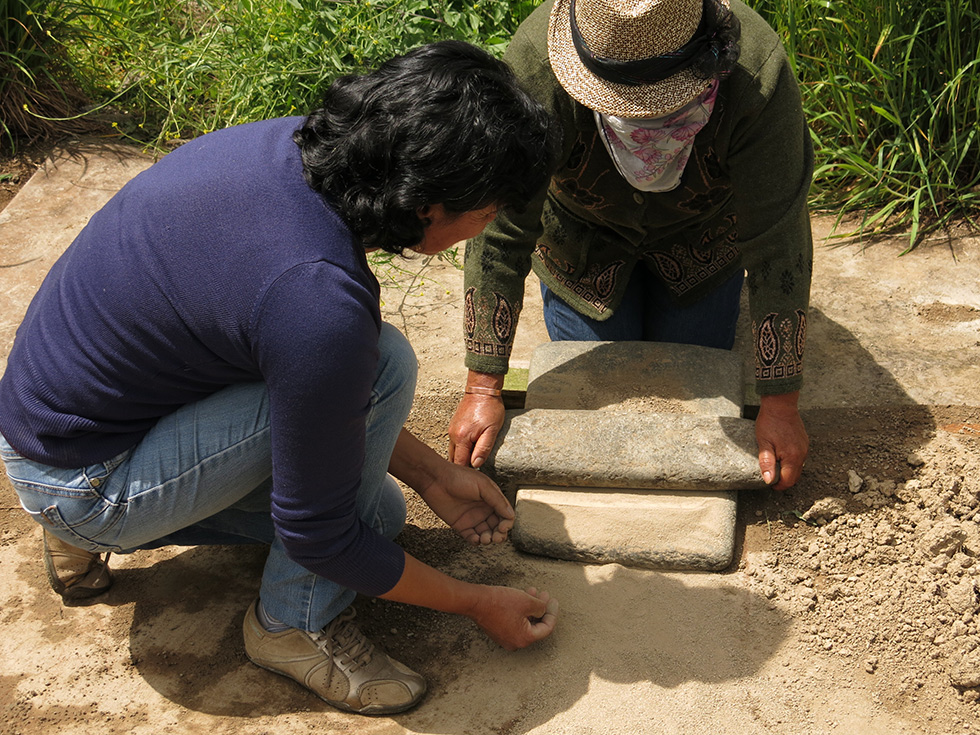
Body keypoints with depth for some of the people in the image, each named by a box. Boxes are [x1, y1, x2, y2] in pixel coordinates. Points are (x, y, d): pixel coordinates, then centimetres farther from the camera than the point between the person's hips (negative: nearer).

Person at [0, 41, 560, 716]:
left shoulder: (288, 144, -8)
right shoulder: (321, 301, -34)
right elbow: (316, 535, -20)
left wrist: (431, 473, 9)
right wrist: (479, 604, -5)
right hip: (87, 484, -9)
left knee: (376, 514, 14)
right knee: (383, 364, -21)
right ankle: (296, 620, -3)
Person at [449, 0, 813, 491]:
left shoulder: (758, 79, -40)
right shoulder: (533, 67, -39)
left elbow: (778, 246, -32)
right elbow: (500, 232, -31)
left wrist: (780, 402, -29)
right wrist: (482, 389, -29)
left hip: (702, 229, 0)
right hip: (581, 230, 0)